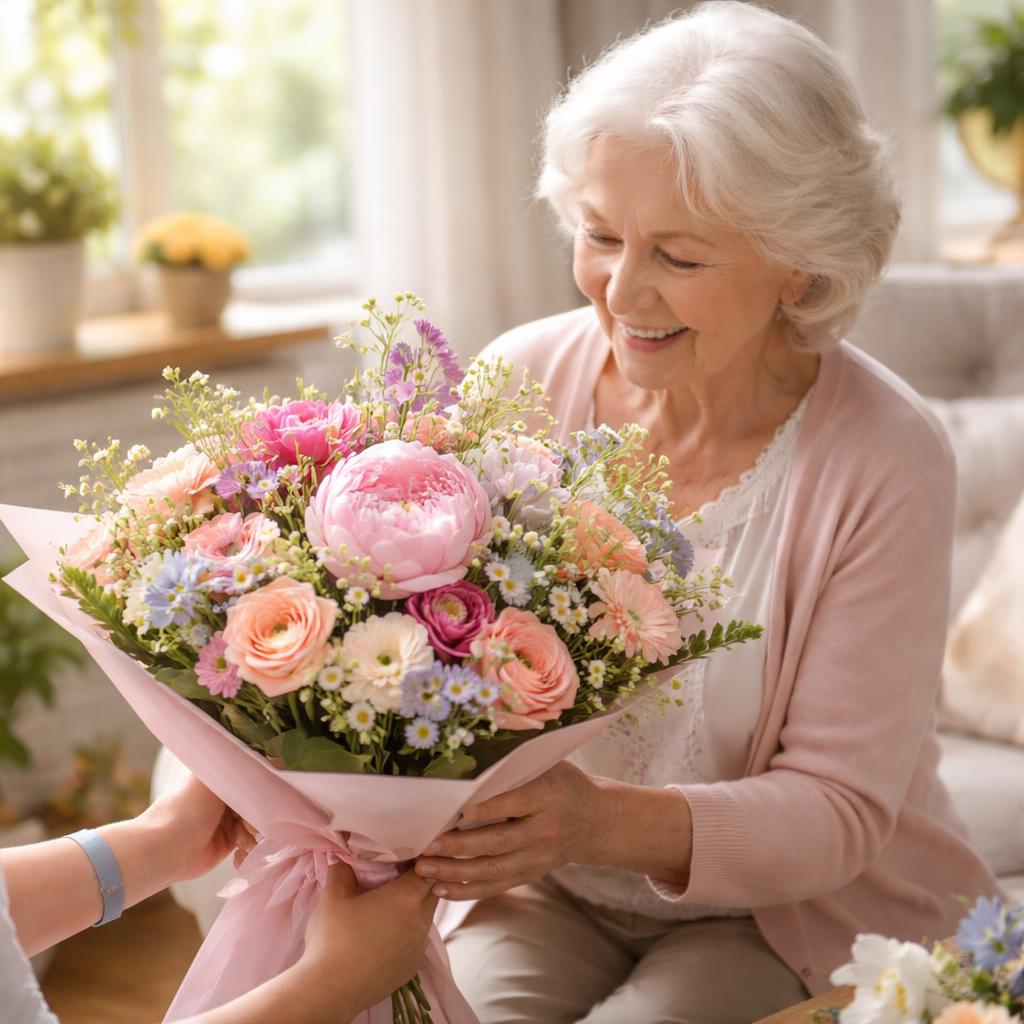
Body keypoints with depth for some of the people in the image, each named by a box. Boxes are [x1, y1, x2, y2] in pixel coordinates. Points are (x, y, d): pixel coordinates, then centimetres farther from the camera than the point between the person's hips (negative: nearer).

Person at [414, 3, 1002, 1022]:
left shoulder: (887, 464, -18)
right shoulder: (519, 383, -9)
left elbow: (839, 811, -18)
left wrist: (609, 822, -36)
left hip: (798, 910, -2)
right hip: (545, 895, 2)